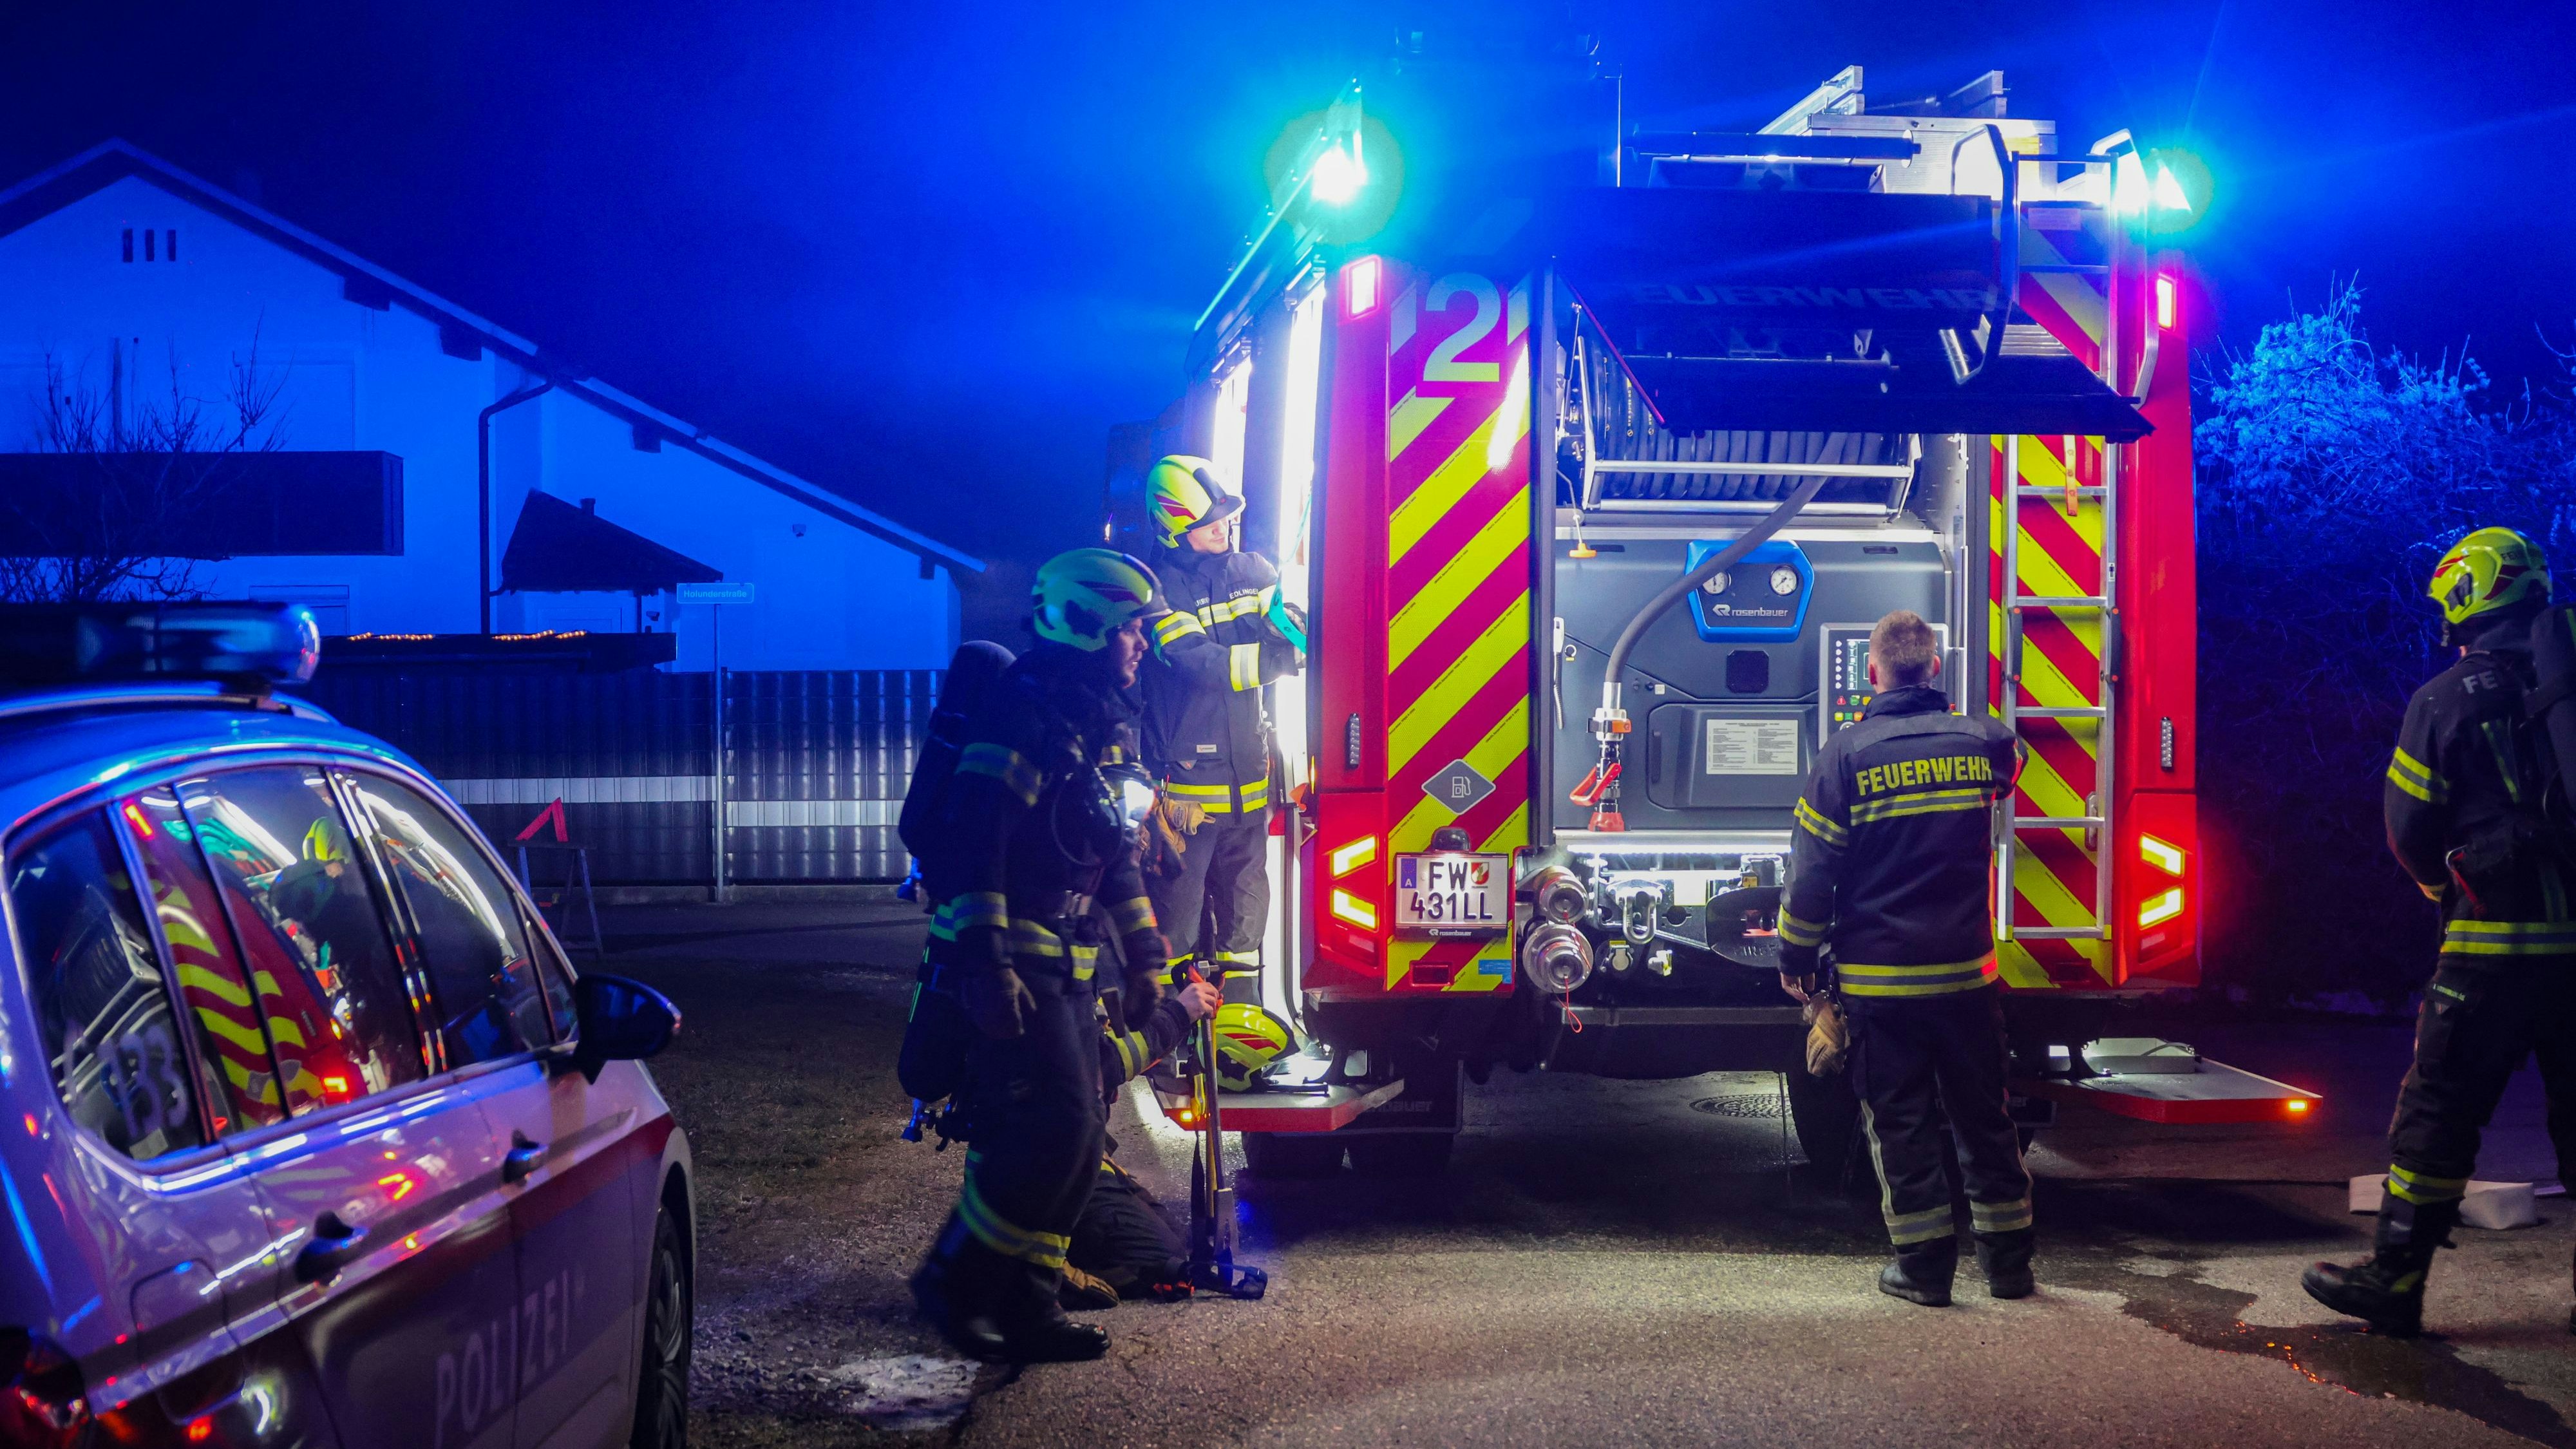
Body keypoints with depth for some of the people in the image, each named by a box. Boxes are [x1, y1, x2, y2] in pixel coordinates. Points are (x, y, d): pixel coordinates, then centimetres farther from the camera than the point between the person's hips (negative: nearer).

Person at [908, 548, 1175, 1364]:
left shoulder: (1107, 727, 16)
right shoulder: (1029, 713, -15)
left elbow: (1117, 853, 25)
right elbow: (972, 840, -23)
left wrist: (1144, 954, 21)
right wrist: (986, 966, -28)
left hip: (1065, 965, 10)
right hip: (1012, 961, -10)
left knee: (1078, 1133, 9)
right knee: (1052, 1122, -15)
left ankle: (1023, 1305, 16)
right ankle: (955, 1280, -2)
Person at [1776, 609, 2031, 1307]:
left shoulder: (1847, 753, -10)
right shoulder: (1980, 741, -1)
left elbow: (1814, 870, -9)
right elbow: (2011, 759, 27)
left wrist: (1796, 958, 3)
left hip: (1879, 979, -3)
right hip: (1968, 973, 3)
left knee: (1899, 1123, 6)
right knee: (1984, 1117, 12)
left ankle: (1924, 1267, 8)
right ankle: (2008, 1261, 19)